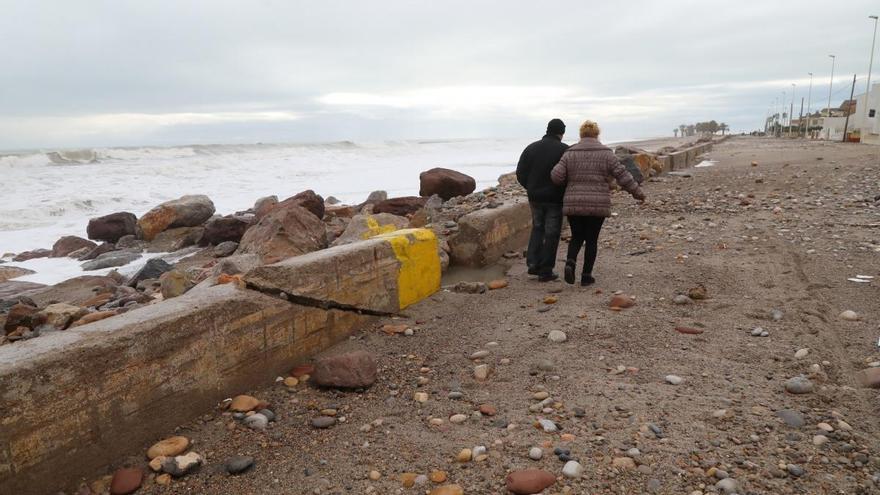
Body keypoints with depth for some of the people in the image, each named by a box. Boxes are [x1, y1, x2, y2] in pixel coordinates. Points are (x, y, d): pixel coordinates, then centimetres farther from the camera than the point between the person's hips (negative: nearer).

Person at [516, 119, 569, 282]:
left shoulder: (531, 148, 4)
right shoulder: (565, 150, -9)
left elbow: (520, 174, 4)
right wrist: (566, 193, 4)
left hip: (535, 197, 4)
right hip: (555, 199, -4)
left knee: (537, 228, 21)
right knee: (551, 233, 4)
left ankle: (533, 263, 9)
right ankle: (545, 271, 6)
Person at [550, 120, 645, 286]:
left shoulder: (569, 154, 2)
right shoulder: (606, 153, -1)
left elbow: (556, 176, -5)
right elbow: (623, 175, -1)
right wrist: (637, 192, 11)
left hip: (573, 205, 1)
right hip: (598, 206, -1)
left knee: (577, 237, 15)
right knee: (592, 240, 10)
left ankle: (570, 263, -9)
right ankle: (586, 275, 11)